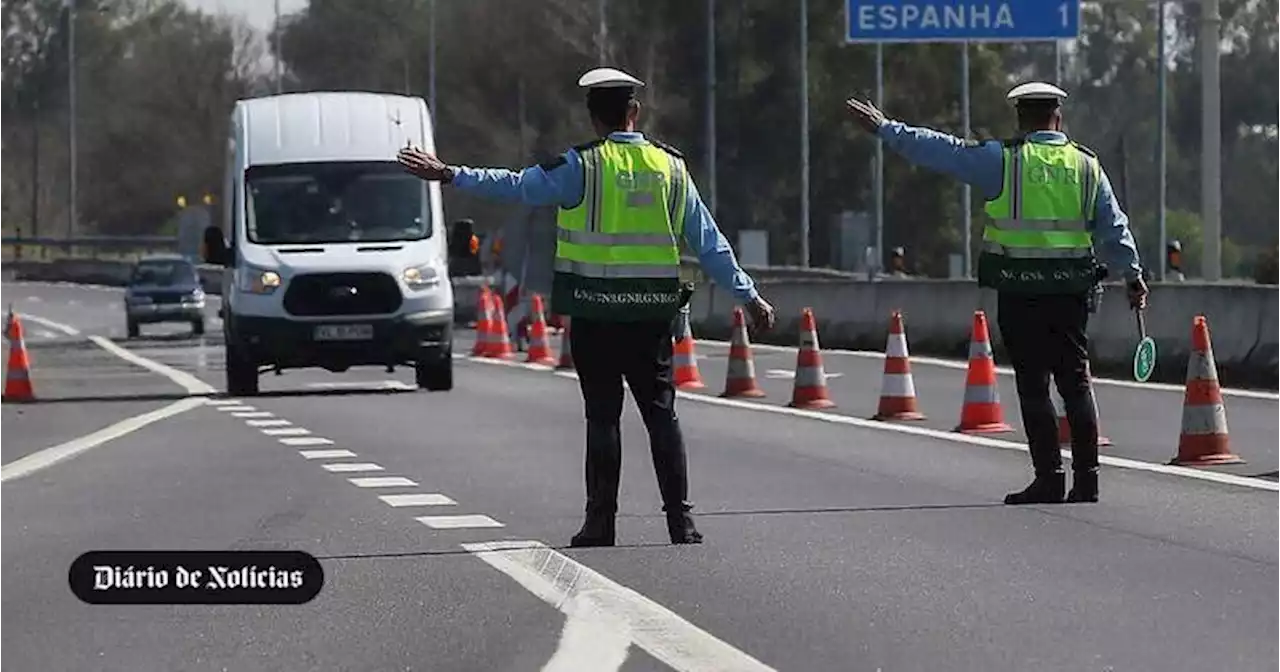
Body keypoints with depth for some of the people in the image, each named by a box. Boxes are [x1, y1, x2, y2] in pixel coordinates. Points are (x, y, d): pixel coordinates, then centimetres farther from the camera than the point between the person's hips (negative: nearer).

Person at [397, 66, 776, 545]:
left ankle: (600, 523, 2)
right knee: (661, 411, 7)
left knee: (603, 415, 2)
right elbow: (709, 241, 11)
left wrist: (452, 176, -5)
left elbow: (519, 186, -10)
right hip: (654, 311, 3)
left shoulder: (583, 166, -5)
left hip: (595, 311, -3)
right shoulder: (671, 167, 8)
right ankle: (680, 519, 2)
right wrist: (748, 295, 17)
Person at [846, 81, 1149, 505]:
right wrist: (1132, 275, 18)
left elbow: (940, 151, 1)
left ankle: (1049, 478, -3)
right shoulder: (1087, 165, 8)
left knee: (1033, 383, 0)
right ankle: (1086, 477, 6)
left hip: (1020, 291, -3)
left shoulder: (1004, 160, -2)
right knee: (1075, 381, 7)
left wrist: (885, 129, 9)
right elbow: (1114, 228, 10)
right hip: (1072, 290, 3)